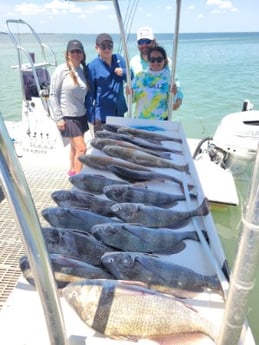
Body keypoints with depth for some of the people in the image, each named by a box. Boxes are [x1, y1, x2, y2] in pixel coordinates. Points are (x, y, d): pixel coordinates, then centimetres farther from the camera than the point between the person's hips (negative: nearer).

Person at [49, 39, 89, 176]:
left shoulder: (83, 70, 5)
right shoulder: (61, 70, -11)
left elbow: (84, 94, 11)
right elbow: (53, 95, -11)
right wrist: (58, 118, -14)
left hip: (81, 116, 5)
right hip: (67, 117, -5)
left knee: (75, 146, 17)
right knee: (81, 148, -7)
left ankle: (72, 170, 37)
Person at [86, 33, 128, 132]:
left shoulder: (119, 58, 5)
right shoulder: (92, 66, -9)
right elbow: (90, 93, -8)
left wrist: (123, 72, -12)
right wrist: (91, 117, -10)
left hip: (119, 112, 5)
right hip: (101, 115, -5)